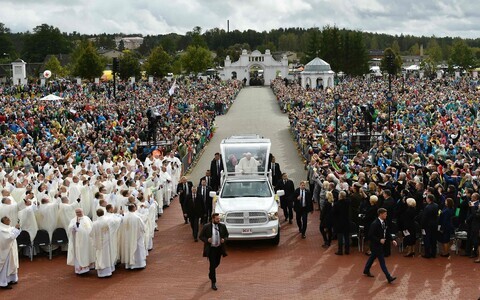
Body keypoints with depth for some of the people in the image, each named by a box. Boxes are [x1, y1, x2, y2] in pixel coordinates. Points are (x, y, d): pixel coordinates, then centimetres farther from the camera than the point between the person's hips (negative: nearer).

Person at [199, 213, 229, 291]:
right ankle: (213, 283, 4)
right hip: (211, 248, -4)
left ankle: (211, 272, 52)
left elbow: (226, 234, 13)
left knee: (217, 263, 18)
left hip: (219, 248, 4)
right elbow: (201, 236, -2)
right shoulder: (206, 227, -10)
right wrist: (207, 240, -21)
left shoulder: (222, 226, -1)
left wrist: (224, 239, -8)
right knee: (212, 265, -4)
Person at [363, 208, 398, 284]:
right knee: (382, 261, -5)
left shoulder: (384, 222, 1)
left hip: (381, 244, 9)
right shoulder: (375, 224, -25)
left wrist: (392, 240, -1)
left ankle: (366, 271, 41)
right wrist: (379, 240, -27)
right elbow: (370, 236, -24)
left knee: (373, 257, 23)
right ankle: (389, 277, -3)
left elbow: (387, 232, 11)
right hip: (376, 245, -9)